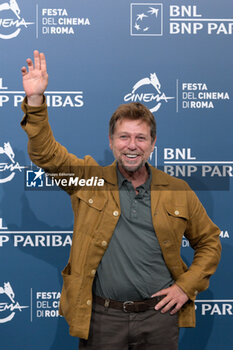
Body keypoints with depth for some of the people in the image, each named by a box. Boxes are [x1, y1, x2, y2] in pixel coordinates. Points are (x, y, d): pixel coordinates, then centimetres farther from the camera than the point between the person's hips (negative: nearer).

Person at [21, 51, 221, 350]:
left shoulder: (178, 191, 4)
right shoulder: (88, 179, 2)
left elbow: (209, 241, 12)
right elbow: (44, 151, -4)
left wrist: (186, 286, 1)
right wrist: (35, 99, -15)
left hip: (159, 315, 1)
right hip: (100, 316, 0)